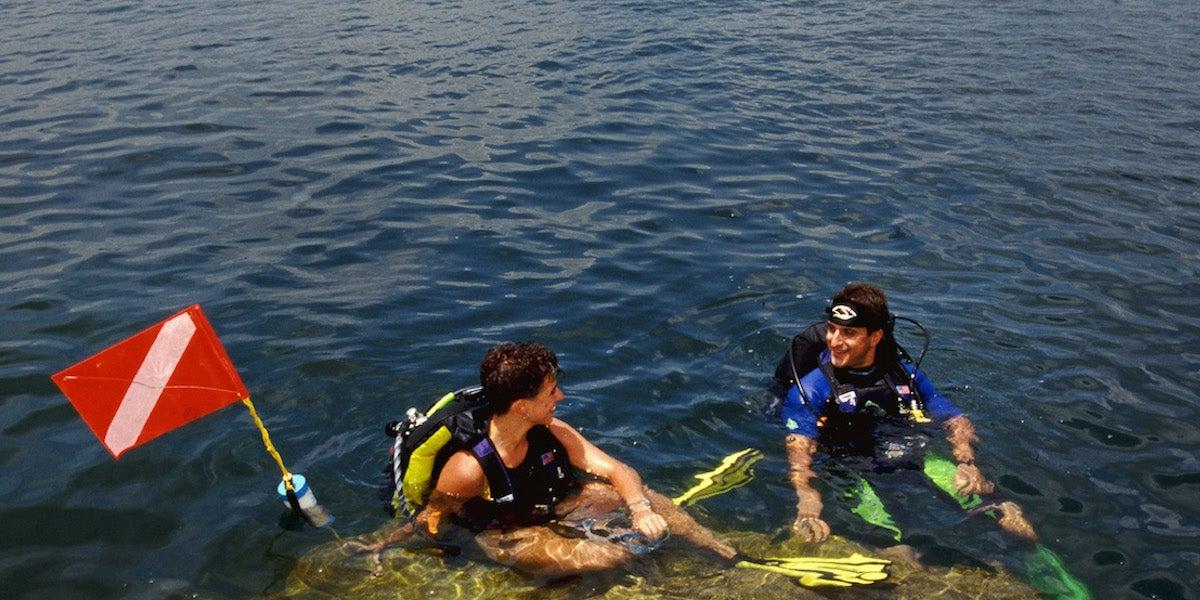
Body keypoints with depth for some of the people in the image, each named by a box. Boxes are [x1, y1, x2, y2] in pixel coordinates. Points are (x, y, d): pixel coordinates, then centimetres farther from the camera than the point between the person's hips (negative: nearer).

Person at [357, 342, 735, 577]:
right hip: (506, 535, -6)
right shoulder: (467, 468, -33)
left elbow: (616, 470, -15)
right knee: (601, 557, -28)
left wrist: (642, 509, -32)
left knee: (646, 499, -8)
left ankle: (730, 556, 5)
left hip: (554, 504, 6)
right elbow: (430, 523, -17)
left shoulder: (553, 433, -15)